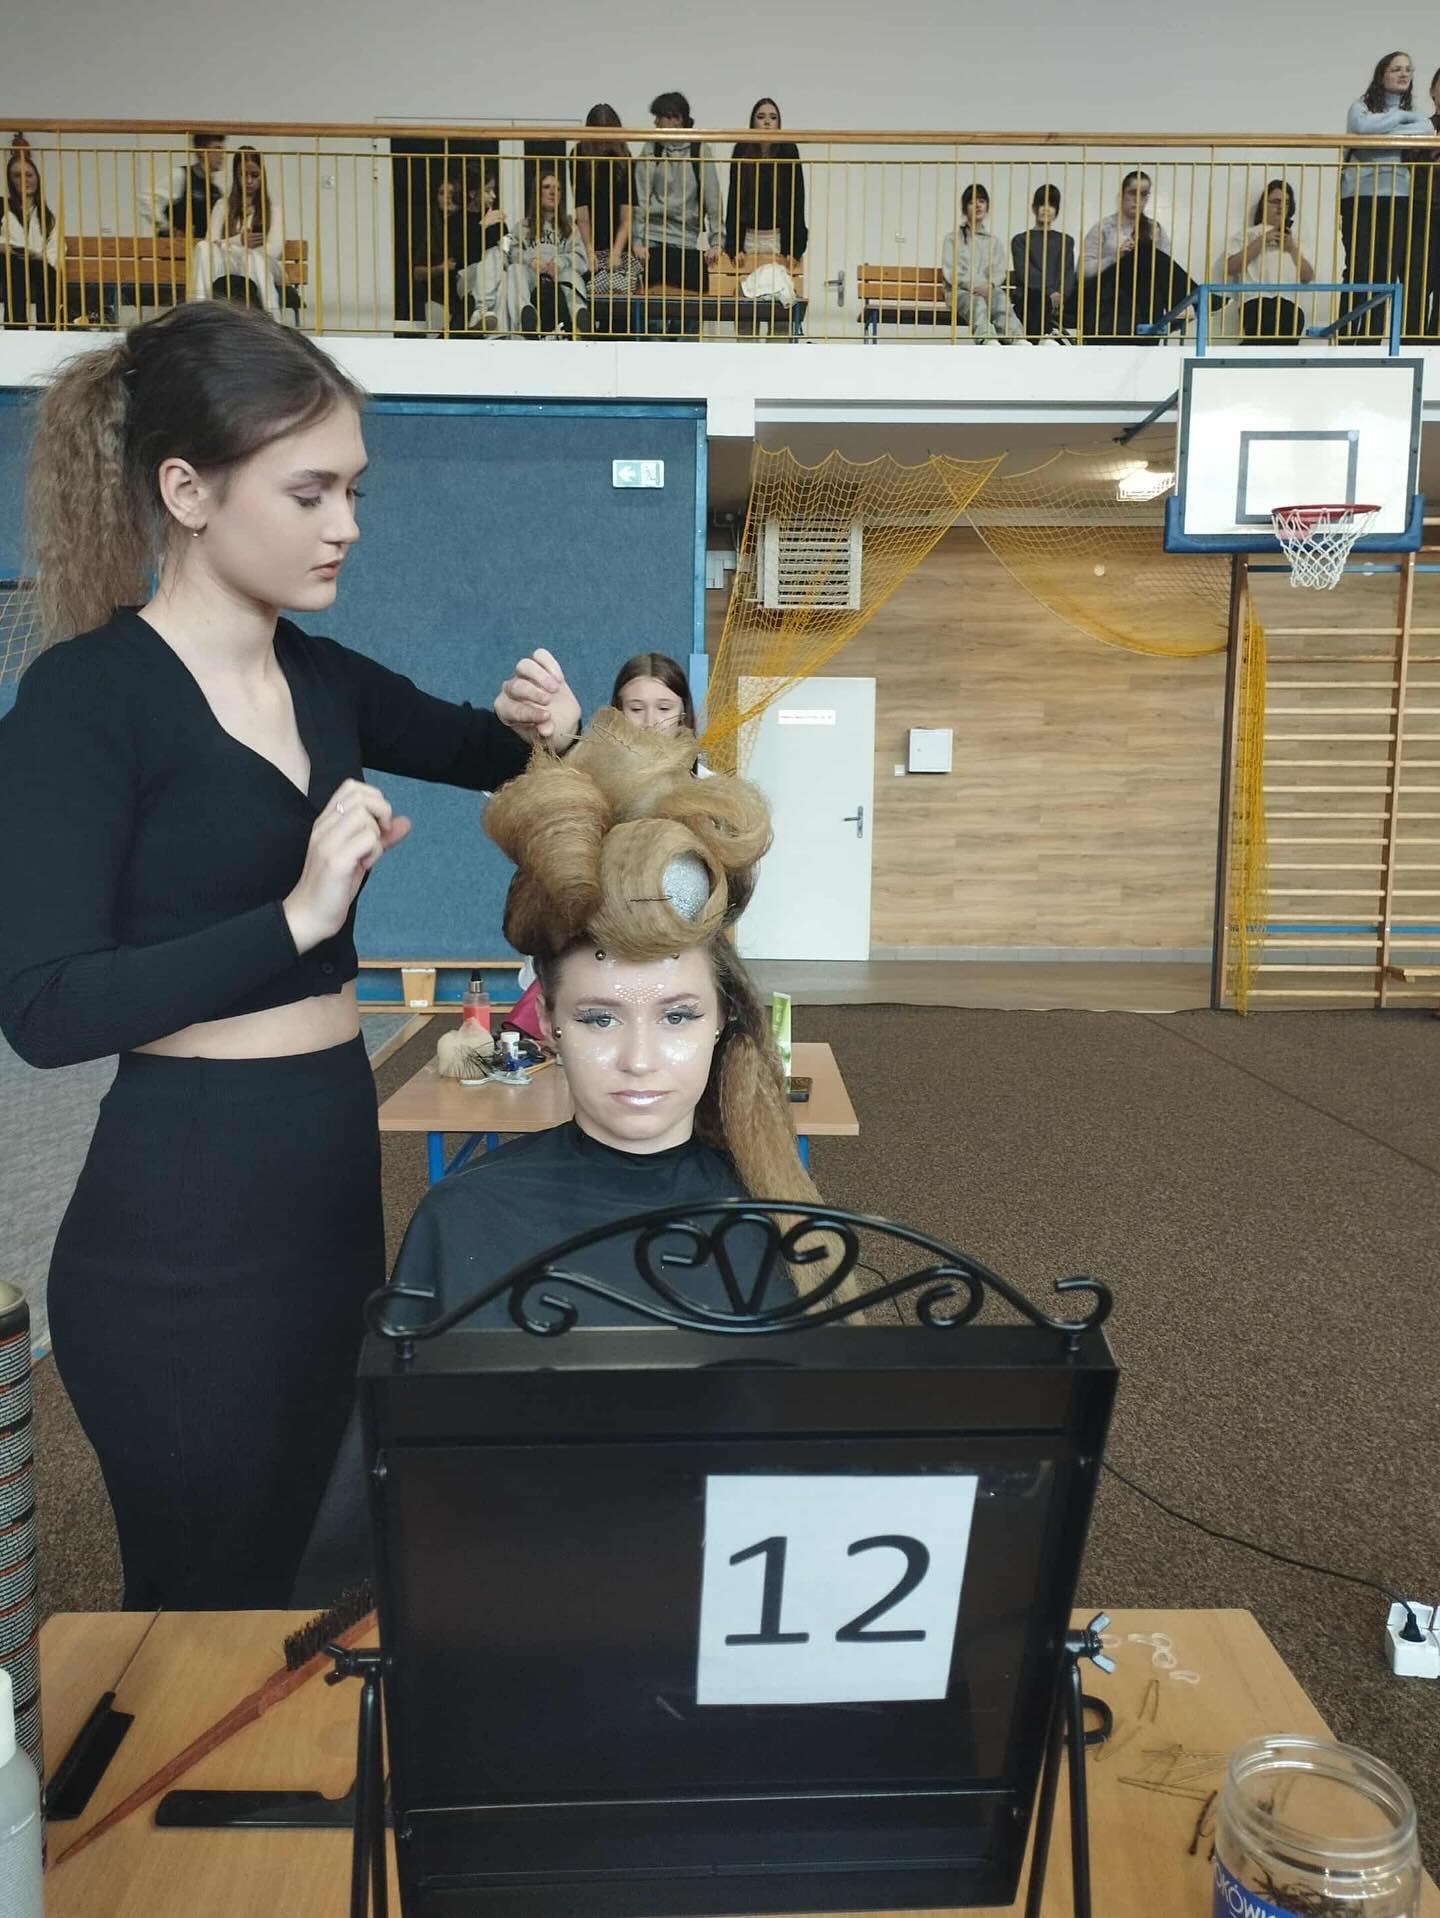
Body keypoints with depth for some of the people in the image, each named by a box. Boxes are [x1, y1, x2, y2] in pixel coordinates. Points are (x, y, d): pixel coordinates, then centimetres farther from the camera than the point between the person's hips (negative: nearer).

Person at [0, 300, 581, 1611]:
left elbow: (483, 752, 22)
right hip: (183, 1212, -6)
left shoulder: (323, 677, 6)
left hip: (332, 1166, 7)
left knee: (274, 1565, 21)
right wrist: (298, 915, -26)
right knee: (204, 1592, 11)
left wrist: (540, 729, 0)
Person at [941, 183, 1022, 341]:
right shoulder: (954, 237, 14)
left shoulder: (995, 240, 22)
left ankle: (1016, 343, -60)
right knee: (978, 303, -38)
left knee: (1002, 299, -35)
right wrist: (973, 285, -14)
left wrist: (989, 285, -13)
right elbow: (950, 271, 2)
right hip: (961, 291, -2)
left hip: (988, 289, 2)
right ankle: (990, 345, -66)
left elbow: (1000, 271, 10)